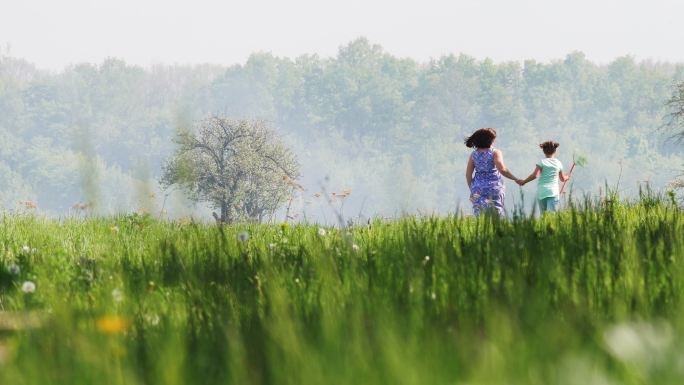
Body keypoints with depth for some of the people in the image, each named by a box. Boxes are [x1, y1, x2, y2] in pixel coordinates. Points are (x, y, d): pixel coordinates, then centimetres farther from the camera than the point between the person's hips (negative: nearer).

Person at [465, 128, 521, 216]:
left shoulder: (473, 155, 6)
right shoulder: (495, 152, -5)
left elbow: (468, 175, 6)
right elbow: (502, 169, -17)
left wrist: (472, 189, 15)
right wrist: (515, 179, -9)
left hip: (478, 189, 3)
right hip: (494, 188, -3)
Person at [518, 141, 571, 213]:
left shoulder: (542, 162, -1)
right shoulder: (558, 163, 7)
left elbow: (534, 175, -13)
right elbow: (562, 179, 20)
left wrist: (523, 182, -1)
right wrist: (567, 177, 43)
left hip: (541, 192, 0)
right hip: (553, 192, 0)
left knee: (543, 214, 11)